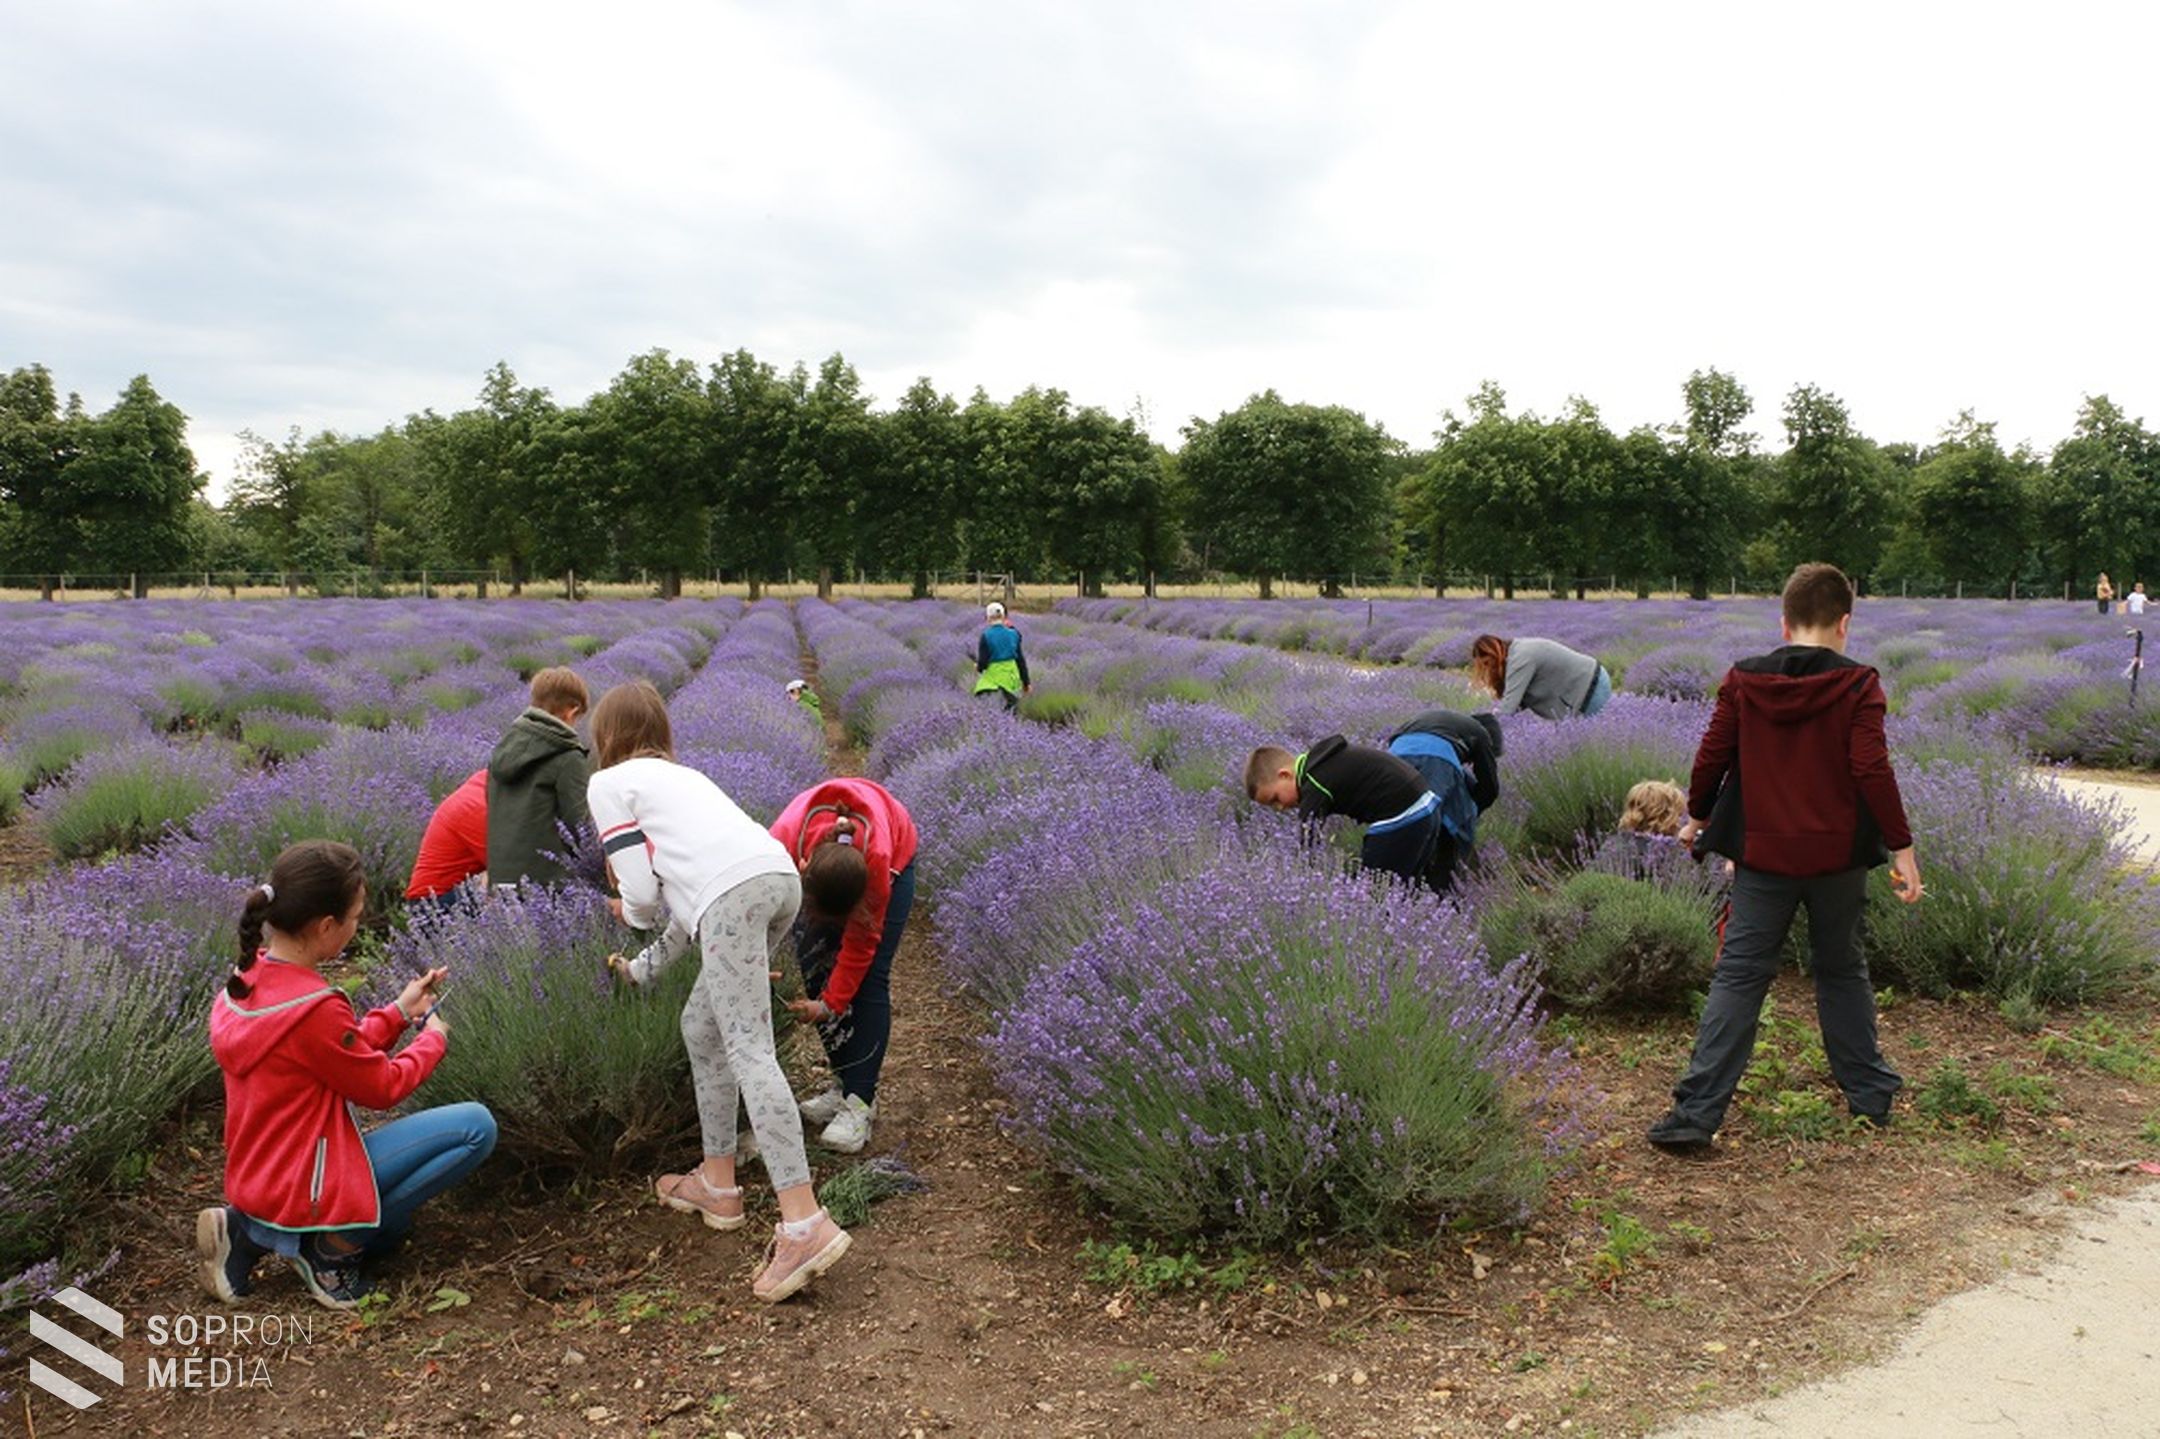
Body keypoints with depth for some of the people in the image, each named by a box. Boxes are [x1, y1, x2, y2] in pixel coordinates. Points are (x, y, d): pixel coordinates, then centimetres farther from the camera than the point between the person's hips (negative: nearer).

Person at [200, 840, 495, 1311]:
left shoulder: (247, 980, 1)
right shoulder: (314, 1007, -28)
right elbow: (382, 1087, -13)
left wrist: (399, 1012, 9)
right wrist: (434, 1037, 3)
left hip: (256, 1179, 10)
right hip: (302, 1187, -10)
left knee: (391, 1231, 32)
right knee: (476, 1127, -15)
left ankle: (250, 1231, 12)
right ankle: (335, 1243, -5)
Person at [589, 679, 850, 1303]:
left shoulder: (609, 784, 16)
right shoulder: (680, 776, 37)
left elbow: (642, 894, 7)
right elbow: (687, 896, 34)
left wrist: (628, 911, 31)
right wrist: (642, 968, 43)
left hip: (733, 892, -8)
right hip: (780, 874, 8)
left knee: (748, 1052, -11)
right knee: (701, 1028, 22)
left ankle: (805, 1225, -19)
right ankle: (717, 1184, 29)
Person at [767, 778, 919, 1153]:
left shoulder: (877, 856, -42)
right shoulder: (783, 842, -40)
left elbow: (860, 943, -28)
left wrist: (831, 1004, -23)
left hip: (893, 860, -3)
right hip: (821, 864, 3)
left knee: (869, 977, -14)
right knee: (815, 967, -7)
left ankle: (860, 1101, -14)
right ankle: (844, 1083, 5)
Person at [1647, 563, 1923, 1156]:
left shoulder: (1742, 681, -1)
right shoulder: (1857, 686, -6)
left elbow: (1711, 757, 2)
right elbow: (1872, 770, -12)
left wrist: (1697, 818, 17)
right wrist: (1901, 845, -5)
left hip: (1762, 853, 0)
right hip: (1838, 854, 0)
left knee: (1738, 975, 2)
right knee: (1842, 971, 18)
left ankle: (1696, 1112, -5)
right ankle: (1870, 1094, 30)